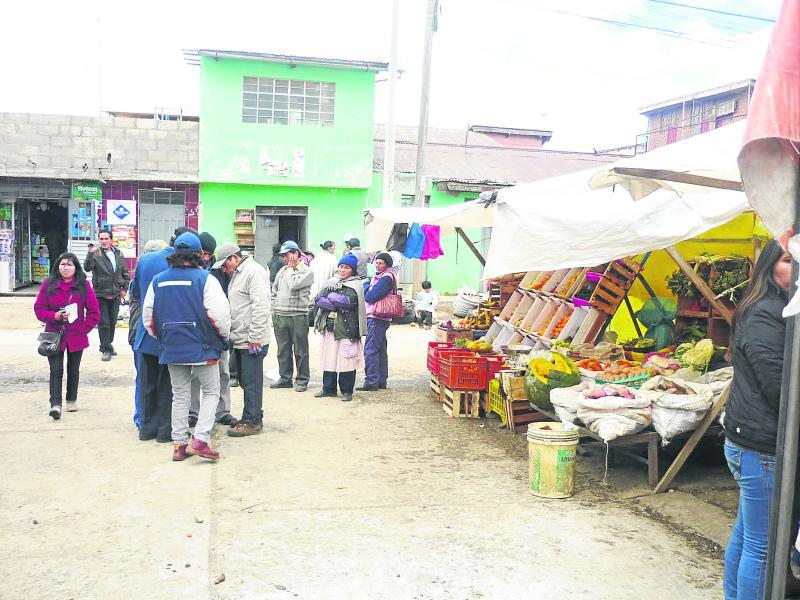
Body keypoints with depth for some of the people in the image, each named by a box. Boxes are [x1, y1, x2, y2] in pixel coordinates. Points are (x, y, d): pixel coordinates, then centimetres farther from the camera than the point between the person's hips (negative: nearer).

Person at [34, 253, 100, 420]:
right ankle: (55, 404, -12)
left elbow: (94, 312, 0)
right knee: (56, 370, -9)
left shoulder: (84, 285, -2)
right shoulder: (48, 285, 0)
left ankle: (72, 400, 29)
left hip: (76, 337, 1)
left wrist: (82, 329, -7)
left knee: (73, 370, 13)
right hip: (54, 335, -1)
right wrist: (54, 316, -17)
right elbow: (39, 309, 1)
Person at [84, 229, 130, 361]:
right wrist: (91, 254, -34)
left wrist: (124, 288, 8)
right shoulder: (96, 254, -6)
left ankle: (108, 345, 29)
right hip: (101, 294, -4)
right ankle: (106, 349, 3)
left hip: (115, 295, 5)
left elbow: (125, 273, 16)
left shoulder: (119, 254, 8)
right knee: (103, 323, -4)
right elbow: (87, 268, -22)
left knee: (112, 322, 14)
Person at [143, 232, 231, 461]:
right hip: (202, 348, -5)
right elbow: (220, 314, -15)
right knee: (211, 392, 8)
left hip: (172, 348, 5)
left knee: (179, 395, 14)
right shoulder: (205, 279, -11)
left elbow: (148, 316, 10)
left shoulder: (158, 280, 5)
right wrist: (224, 335, 4)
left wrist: (161, 337, 24)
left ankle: (179, 444, 17)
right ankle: (199, 440, -3)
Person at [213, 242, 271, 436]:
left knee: (251, 382, -3)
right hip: (240, 339, 10)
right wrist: (232, 335, 19)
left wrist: (255, 337, -20)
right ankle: (251, 418, 24)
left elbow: (260, 307, -20)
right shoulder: (237, 274, 19)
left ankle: (252, 421, 5)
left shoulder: (254, 271, -13)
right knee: (246, 381, 15)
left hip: (252, 341, -10)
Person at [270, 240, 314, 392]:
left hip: (298, 316, -6)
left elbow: (294, 285, -20)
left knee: (300, 351, 1)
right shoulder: (282, 271, 15)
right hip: (280, 316, 6)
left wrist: (291, 268, -5)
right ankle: (285, 378, 20)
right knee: (283, 350, 11)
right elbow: (274, 292, 21)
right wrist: (273, 311, 12)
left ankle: (302, 380, 10)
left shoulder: (307, 271, -4)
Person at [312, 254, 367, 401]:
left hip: (347, 328, -4)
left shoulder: (356, 285, 1)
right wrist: (338, 305, -10)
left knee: (347, 359, -2)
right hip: (330, 327, 4)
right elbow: (318, 300, 2)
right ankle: (328, 389, 18)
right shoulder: (331, 283, 14)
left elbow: (349, 302, -16)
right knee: (329, 358, 8)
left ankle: (347, 391, 8)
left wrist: (330, 297, -6)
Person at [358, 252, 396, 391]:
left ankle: (371, 382, -10)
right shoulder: (377, 276, 19)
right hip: (378, 318, 10)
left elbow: (370, 296, -18)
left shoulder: (386, 278, -13)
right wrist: (369, 288, -4)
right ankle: (381, 381, 20)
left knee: (370, 350, -11)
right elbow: (366, 288, 15)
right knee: (381, 350, 13)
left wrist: (367, 287, -1)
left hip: (377, 318, -10)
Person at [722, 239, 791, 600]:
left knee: (745, 533, 21)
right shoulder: (764, 316, -17)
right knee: (762, 544, -1)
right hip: (762, 448, -10)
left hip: (749, 442, 10)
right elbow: (779, 387, -19)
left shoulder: (774, 311, 13)